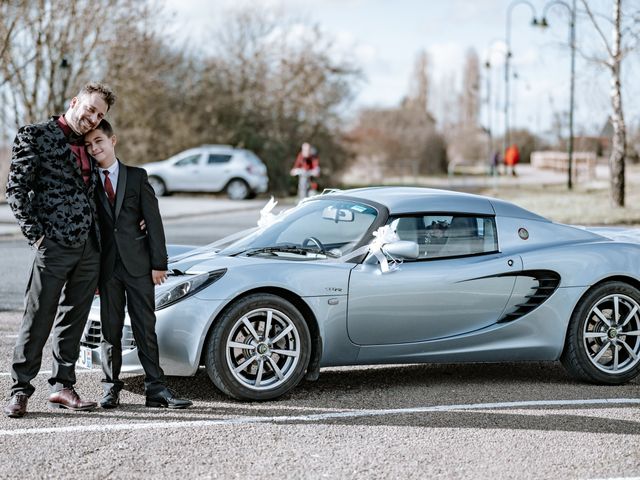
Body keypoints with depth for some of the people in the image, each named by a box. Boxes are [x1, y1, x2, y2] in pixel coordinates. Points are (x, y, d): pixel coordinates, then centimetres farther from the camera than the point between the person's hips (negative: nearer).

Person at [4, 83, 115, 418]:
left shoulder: (88, 146, 18)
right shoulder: (36, 136, -2)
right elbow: (16, 190, -6)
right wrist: (36, 235, -13)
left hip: (89, 247, 7)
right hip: (54, 244, -7)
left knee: (73, 320, 11)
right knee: (38, 320, -3)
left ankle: (62, 386, 18)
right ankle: (20, 391, 3)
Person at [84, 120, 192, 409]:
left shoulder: (137, 176, 5)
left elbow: (153, 221, 2)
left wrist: (159, 263, -4)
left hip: (138, 264, 0)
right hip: (106, 266, 1)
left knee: (146, 328, 1)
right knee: (110, 329, 5)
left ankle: (156, 388, 2)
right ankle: (111, 388, 12)